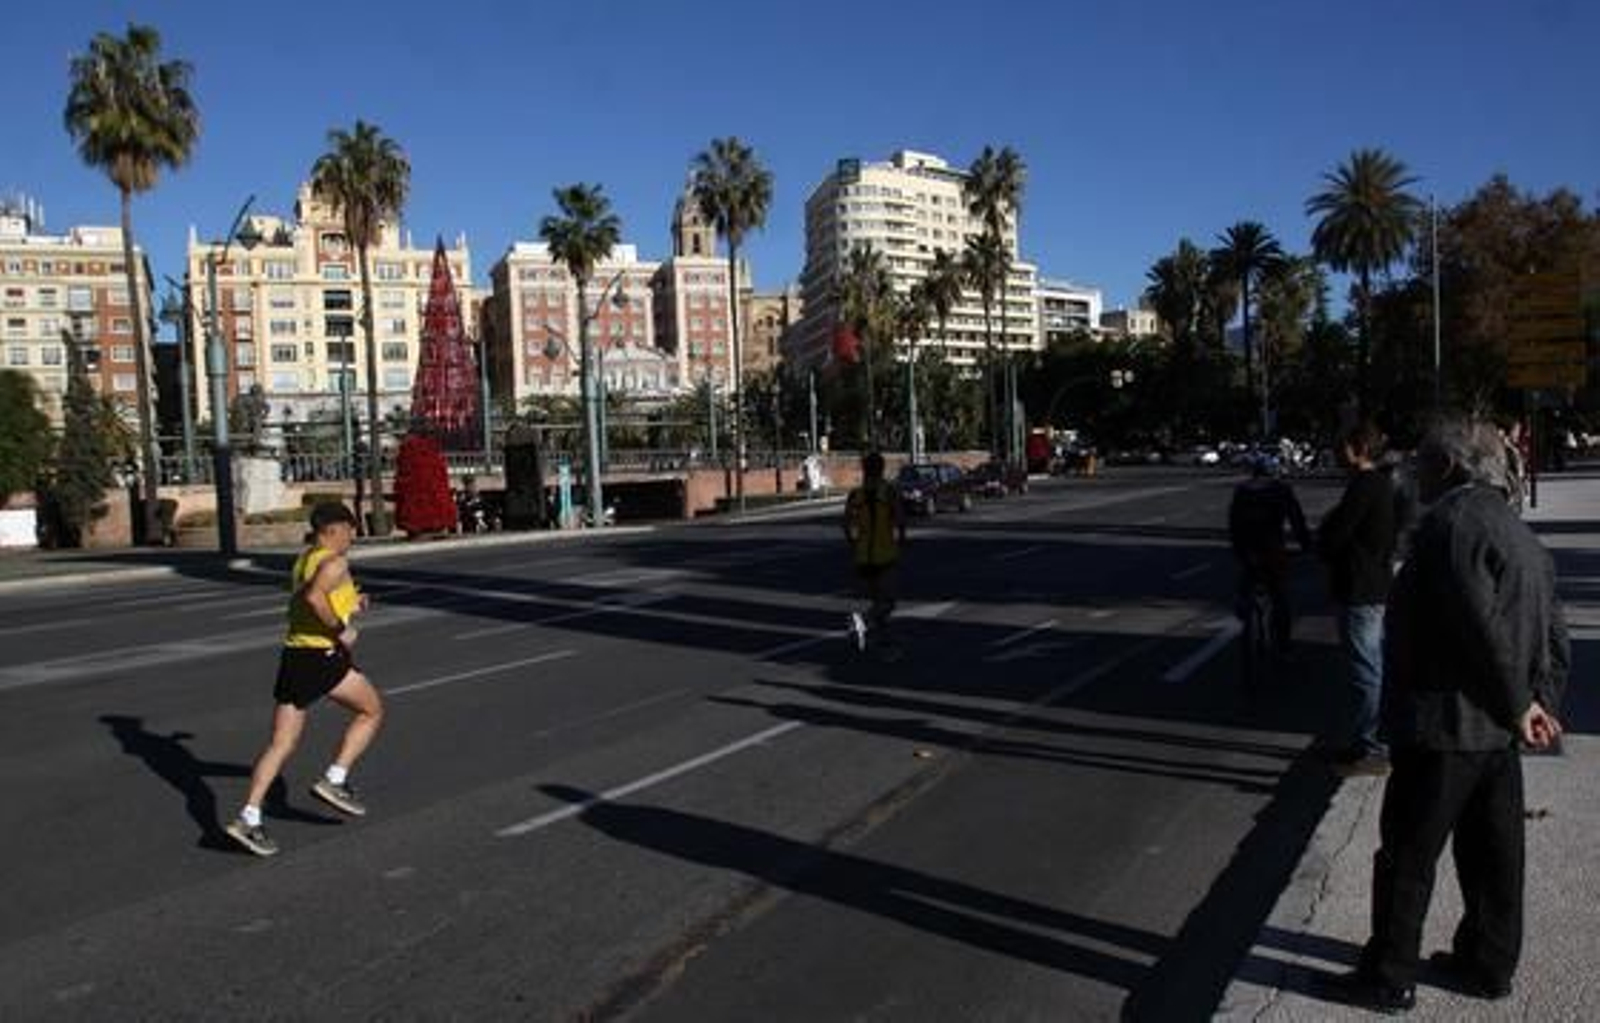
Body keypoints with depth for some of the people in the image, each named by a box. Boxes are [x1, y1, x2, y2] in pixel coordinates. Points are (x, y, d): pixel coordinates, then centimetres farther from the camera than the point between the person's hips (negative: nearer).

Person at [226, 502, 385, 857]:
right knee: (372, 710, 13)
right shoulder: (334, 562, -10)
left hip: (293, 654, 8)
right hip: (323, 655, -8)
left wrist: (346, 607, 23)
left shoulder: (303, 560, 18)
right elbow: (314, 597, -28)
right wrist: (340, 629, -19)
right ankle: (334, 779, 6)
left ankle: (248, 817, 2)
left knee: (281, 744, 9)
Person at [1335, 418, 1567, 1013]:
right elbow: (1555, 636, 14)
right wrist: (1542, 705, 6)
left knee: (1407, 859, 3)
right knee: (1491, 854, 20)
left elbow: (1481, 622, -25)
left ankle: (1389, 980, 15)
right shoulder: (1521, 534, 14)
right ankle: (1488, 965, 34)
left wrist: (1518, 705, -15)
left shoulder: (1453, 519, -16)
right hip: (1496, 731, 9)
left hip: (1444, 726, -9)